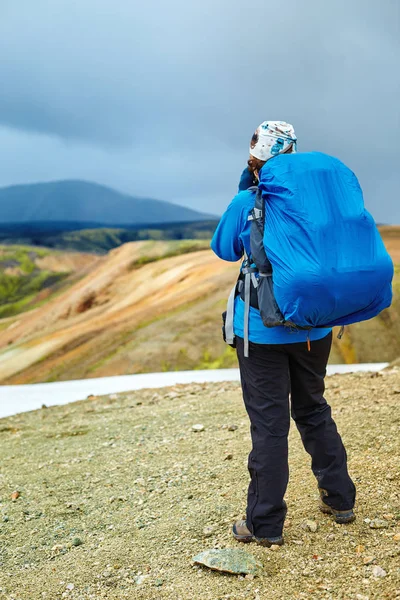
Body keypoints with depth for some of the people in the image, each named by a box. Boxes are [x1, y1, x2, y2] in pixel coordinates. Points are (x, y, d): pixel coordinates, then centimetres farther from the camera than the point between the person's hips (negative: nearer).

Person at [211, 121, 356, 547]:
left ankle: (265, 525, 14)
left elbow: (224, 249, 4)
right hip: (314, 327, 4)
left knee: (268, 423, 4)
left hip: (264, 331, -4)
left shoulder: (247, 202, -12)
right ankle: (339, 498, 33)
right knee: (313, 410, 21)